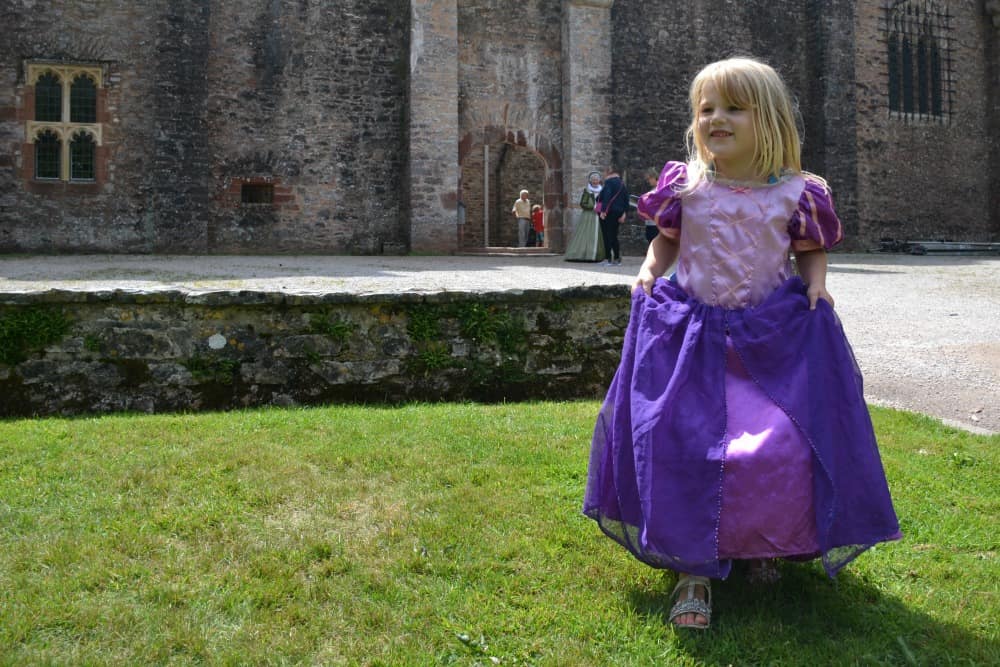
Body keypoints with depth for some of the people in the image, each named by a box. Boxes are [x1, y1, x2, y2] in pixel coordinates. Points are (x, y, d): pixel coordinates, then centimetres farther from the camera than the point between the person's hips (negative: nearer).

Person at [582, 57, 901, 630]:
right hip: (692, 331, 0)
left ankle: (764, 543, 25)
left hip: (776, 335, 0)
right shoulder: (685, 185, 0)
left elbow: (811, 250, 12)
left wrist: (816, 281, -6)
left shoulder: (796, 193, -1)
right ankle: (695, 568, 8)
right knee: (680, 442, -8)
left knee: (783, 445, -5)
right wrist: (650, 269, -5)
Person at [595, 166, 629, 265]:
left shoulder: (609, 182, -9)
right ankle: (617, 258, 15)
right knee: (614, 235, 15)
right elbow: (626, 200, 15)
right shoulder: (622, 184, 16)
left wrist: (603, 211, -22)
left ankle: (608, 258, -6)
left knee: (607, 235, -4)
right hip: (618, 212, 8)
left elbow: (606, 197, -20)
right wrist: (623, 213, 16)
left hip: (608, 212, -8)